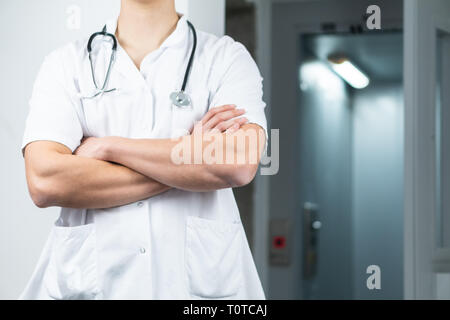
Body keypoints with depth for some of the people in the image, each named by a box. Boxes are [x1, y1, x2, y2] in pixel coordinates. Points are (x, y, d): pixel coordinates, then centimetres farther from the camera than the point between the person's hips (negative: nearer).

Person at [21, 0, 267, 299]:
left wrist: (108, 147, -12)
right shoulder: (65, 63, 1)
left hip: (201, 275, 0)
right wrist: (192, 155, -13)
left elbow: (238, 165, -17)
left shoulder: (227, 56, 0)